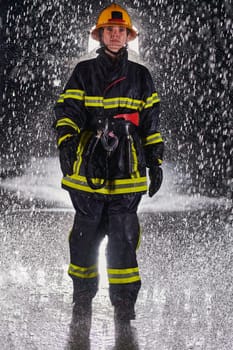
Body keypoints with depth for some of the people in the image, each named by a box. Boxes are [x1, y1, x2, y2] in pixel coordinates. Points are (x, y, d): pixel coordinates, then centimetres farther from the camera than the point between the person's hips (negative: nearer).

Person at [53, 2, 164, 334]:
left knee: (123, 238, -4)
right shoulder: (83, 73, 8)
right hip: (89, 169, 0)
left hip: (126, 172, 0)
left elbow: (151, 125, 15)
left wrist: (156, 163, 10)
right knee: (85, 236, 6)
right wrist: (66, 144, -15)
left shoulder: (141, 76, 12)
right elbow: (67, 112, 2)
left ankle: (125, 305, 3)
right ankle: (82, 301, 22)